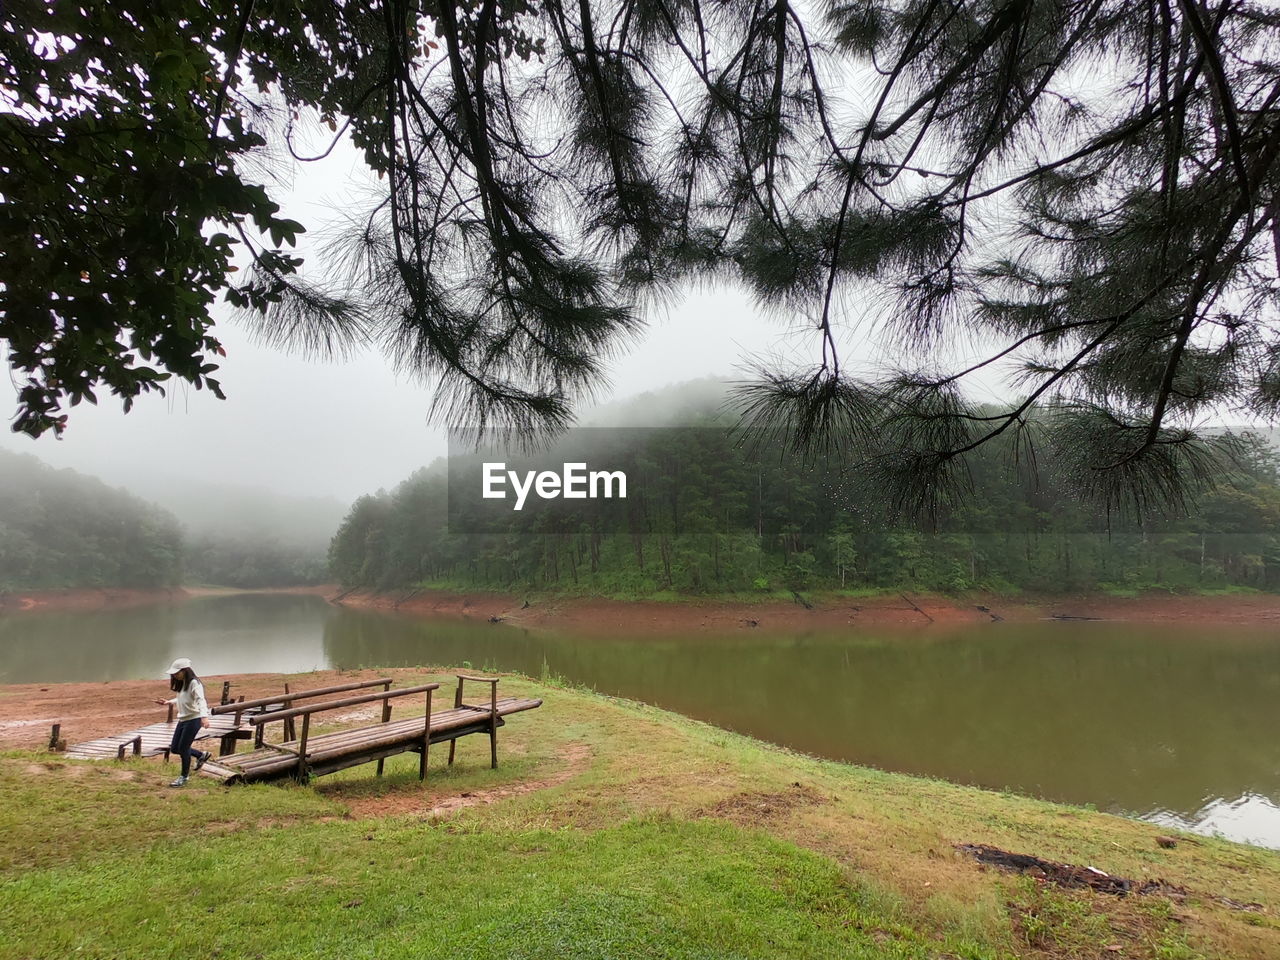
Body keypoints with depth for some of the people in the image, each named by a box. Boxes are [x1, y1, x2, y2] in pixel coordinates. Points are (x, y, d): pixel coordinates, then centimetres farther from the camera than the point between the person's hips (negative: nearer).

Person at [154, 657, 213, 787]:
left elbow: (200, 700, -31)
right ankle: (202, 755, 30)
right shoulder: (182, 683, 9)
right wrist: (169, 702, 20)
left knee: (183, 748, -3)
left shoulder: (194, 683, -18)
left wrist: (204, 716, -44)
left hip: (194, 719, -9)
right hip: (183, 719, 9)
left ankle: (184, 777, 15)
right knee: (174, 748, 11)